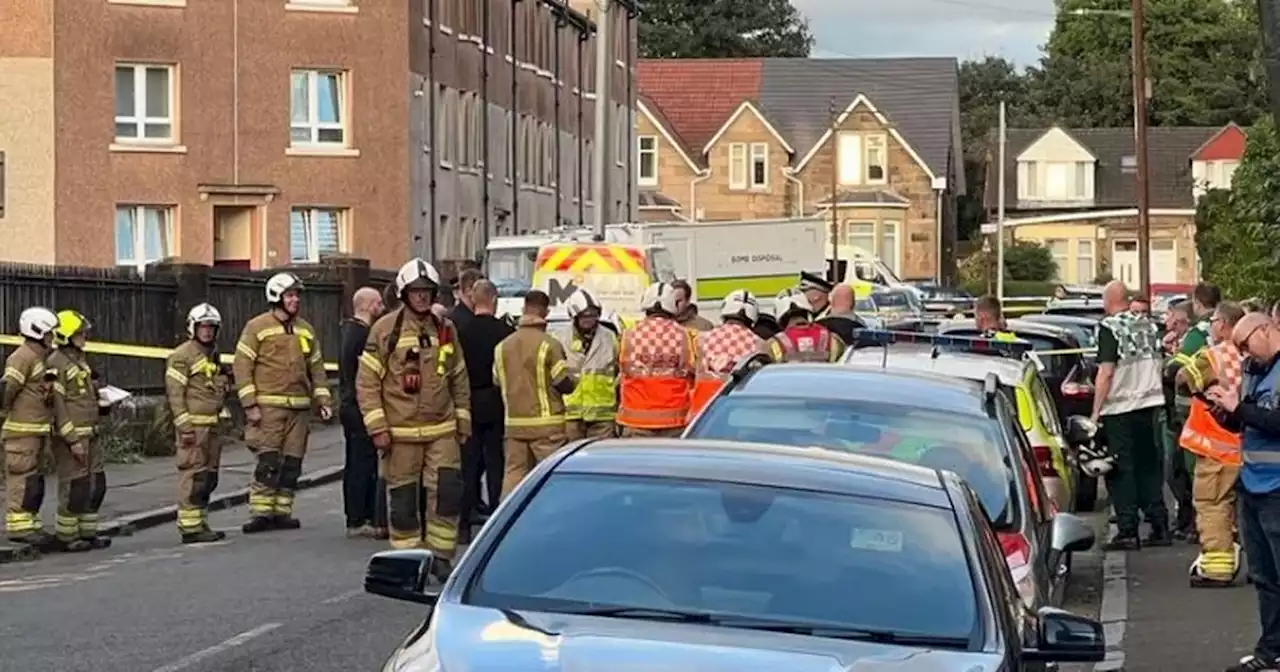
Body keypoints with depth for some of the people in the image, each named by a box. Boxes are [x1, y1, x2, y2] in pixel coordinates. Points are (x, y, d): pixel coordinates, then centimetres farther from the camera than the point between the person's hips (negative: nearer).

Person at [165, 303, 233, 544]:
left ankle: (201, 523, 17)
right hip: (194, 425, -9)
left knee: (209, 477, 11)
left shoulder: (212, 355, 18)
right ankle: (190, 527, -9)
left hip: (214, 425, 9)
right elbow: (174, 392, -13)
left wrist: (223, 422, 21)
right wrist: (184, 426, -18)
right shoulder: (181, 356, -8)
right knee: (193, 476, -10)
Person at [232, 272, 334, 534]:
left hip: (300, 407, 6)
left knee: (292, 463, 5)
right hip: (268, 406, -6)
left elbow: (316, 368, 19)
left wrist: (323, 400, 9)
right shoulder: (257, 327, -2)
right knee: (268, 461, -12)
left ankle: (282, 512, 12)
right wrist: (250, 404, -12)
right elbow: (242, 366, -5)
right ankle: (260, 513, -8)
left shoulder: (306, 330, 15)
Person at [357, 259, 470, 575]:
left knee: (448, 491, -4)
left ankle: (441, 555, 8)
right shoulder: (385, 329, -4)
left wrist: (463, 420, 15)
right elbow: (367, 380, -5)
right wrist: (377, 426, -10)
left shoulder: (446, 329, 10)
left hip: (442, 430, 3)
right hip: (400, 432, -3)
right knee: (402, 498, 4)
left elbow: (460, 380, 18)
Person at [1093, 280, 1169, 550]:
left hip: (1119, 409, -6)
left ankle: (1127, 532, -5)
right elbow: (1157, 364, 17)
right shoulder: (1148, 325, 10)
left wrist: (1096, 411, -12)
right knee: (1148, 467, 13)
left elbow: (1106, 372, -16)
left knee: (1121, 471, -2)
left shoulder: (1109, 328, -11)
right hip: (1149, 404, 6)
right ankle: (1159, 527, 13)